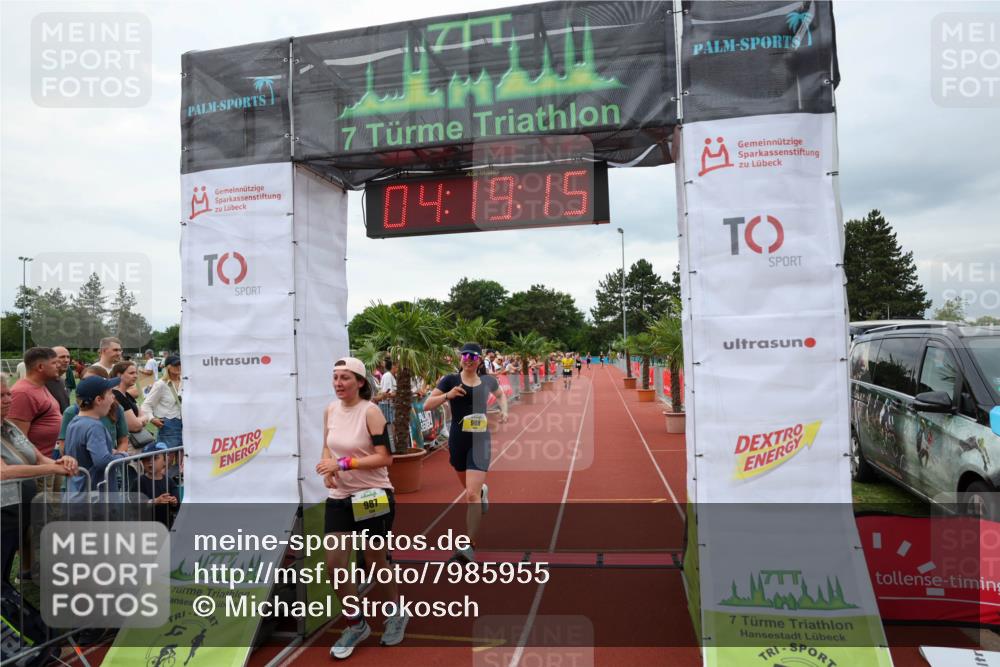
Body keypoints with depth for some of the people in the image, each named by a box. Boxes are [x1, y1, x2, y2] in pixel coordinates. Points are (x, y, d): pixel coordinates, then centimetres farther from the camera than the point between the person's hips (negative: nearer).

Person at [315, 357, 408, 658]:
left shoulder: (370, 411, -16)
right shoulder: (330, 410, 3)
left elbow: (385, 457, -20)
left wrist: (343, 464, -25)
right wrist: (328, 469, -6)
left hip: (372, 497, -5)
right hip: (339, 498, 6)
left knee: (376, 561, 10)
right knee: (334, 563, 2)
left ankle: (397, 615, 37)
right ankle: (356, 625, 25)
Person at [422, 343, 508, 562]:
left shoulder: (488, 380, 3)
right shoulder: (450, 380, -4)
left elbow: (500, 395, 26)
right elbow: (426, 405, -6)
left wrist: (504, 410, 7)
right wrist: (447, 395, -21)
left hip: (480, 440, -1)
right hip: (457, 440, 1)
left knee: (472, 494, -14)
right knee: (470, 488, 22)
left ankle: (470, 545, -5)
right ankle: (482, 491, 60)